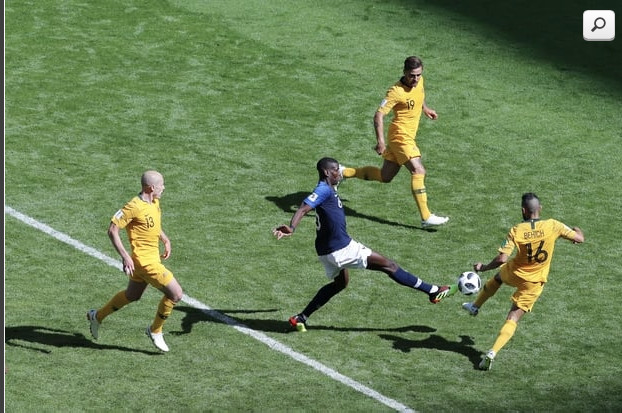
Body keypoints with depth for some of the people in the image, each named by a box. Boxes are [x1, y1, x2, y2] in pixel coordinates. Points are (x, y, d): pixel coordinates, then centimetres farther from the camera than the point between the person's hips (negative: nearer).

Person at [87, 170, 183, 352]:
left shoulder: (154, 202, 5)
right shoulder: (134, 207, -22)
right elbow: (112, 230, -21)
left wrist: (166, 240, 13)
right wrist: (125, 256, -27)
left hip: (153, 255, 10)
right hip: (144, 260, -10)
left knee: (132, 295, 26)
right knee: (175, 294, -9)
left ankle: (98, 316, 43)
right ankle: (155, 330, 10)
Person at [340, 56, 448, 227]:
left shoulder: (419, 81, 1)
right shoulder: (396, 92, -23)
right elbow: (379, 115, -23)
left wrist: (425, 108, 25)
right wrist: (380, 141, -29)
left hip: (408, 136, 9)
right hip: (400, 135, -9)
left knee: (385, 177, 16)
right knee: (418, 171, -19)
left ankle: (345, 172, 28)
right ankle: (426, 217, -19)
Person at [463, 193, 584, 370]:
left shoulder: (516, 231, -21)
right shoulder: (553, 226, -18)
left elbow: (502, 259, -27)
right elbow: (579, 239, -8)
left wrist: (483, 268, -11)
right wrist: (578, 231, 16)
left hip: (514, 273, 0)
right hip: (534, 282, 0)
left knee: (498, 276, 38)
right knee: (513, 319, 4)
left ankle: (475, 306, 53)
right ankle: (492, 353, -11)